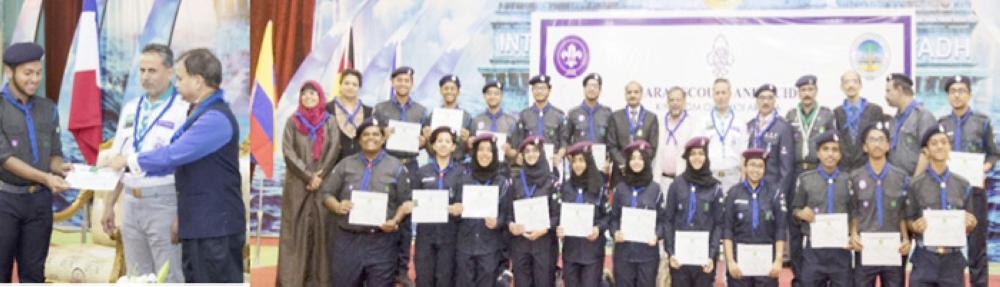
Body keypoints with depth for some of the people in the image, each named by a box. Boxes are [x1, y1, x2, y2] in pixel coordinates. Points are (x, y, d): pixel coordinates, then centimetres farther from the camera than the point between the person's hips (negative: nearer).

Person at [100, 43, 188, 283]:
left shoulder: (183, 110, -10)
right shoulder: (130, 109, 12)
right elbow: (117, 161, 17)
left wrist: (183, 217, -15)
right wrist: (109, 206, 14)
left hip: (164, 204, -6)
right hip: (131, 204, 7)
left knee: (169, 279, 0)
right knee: (137, 280, 14)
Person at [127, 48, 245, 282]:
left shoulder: (216, 118, -20)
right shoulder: (202, 115, 15)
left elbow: (174, 154, -23)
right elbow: (179, 158, 17)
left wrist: (132, 161, -7)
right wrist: (137, 170, 10)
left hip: (216, 226, -10)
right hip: (198, 225, 10)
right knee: (196, 279, 16)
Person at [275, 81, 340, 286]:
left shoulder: (330, 122, 8)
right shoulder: (293, 121, 6)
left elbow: (334, 151, -2)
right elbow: (288, 152, -4)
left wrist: (319, 177, -11)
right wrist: (308, 176, -12)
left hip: (324, 184, 0)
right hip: (297, 184, 0)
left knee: (322, 228, -2)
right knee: (296, 230, -2)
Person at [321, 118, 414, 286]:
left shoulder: (396, 167, 5)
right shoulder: (345, 165, 10)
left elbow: (406, 201, 3)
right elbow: (326, 193, 8)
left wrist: (396, 221, -14)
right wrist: (337, 206, -12)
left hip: (382, 241, -1)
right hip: (348, 240, 2)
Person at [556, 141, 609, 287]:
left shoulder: (600, 187, -2)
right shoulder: (565, 187, 7)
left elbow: (608, 215, 0)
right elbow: (559, 213, 10)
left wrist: (599, 228, -18)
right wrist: (559, 227, -9)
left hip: (593, 249, -3)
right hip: (570, 248, 3)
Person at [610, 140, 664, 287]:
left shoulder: (655, 188, 2)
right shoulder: (620, 188, 5)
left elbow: (662, 219, 3)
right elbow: (614, 217, 7)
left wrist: (657, 235, -14)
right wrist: (615, 232, -11)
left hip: (648, 252, -1)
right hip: (623, 251, 1)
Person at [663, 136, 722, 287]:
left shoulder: (715, 187, 3)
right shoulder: (676, 185, 3)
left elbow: (718, 224, 1)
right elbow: (669, 221, 3)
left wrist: (712, 255, -8)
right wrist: (670, 252, -6)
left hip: (704, 254, 0)